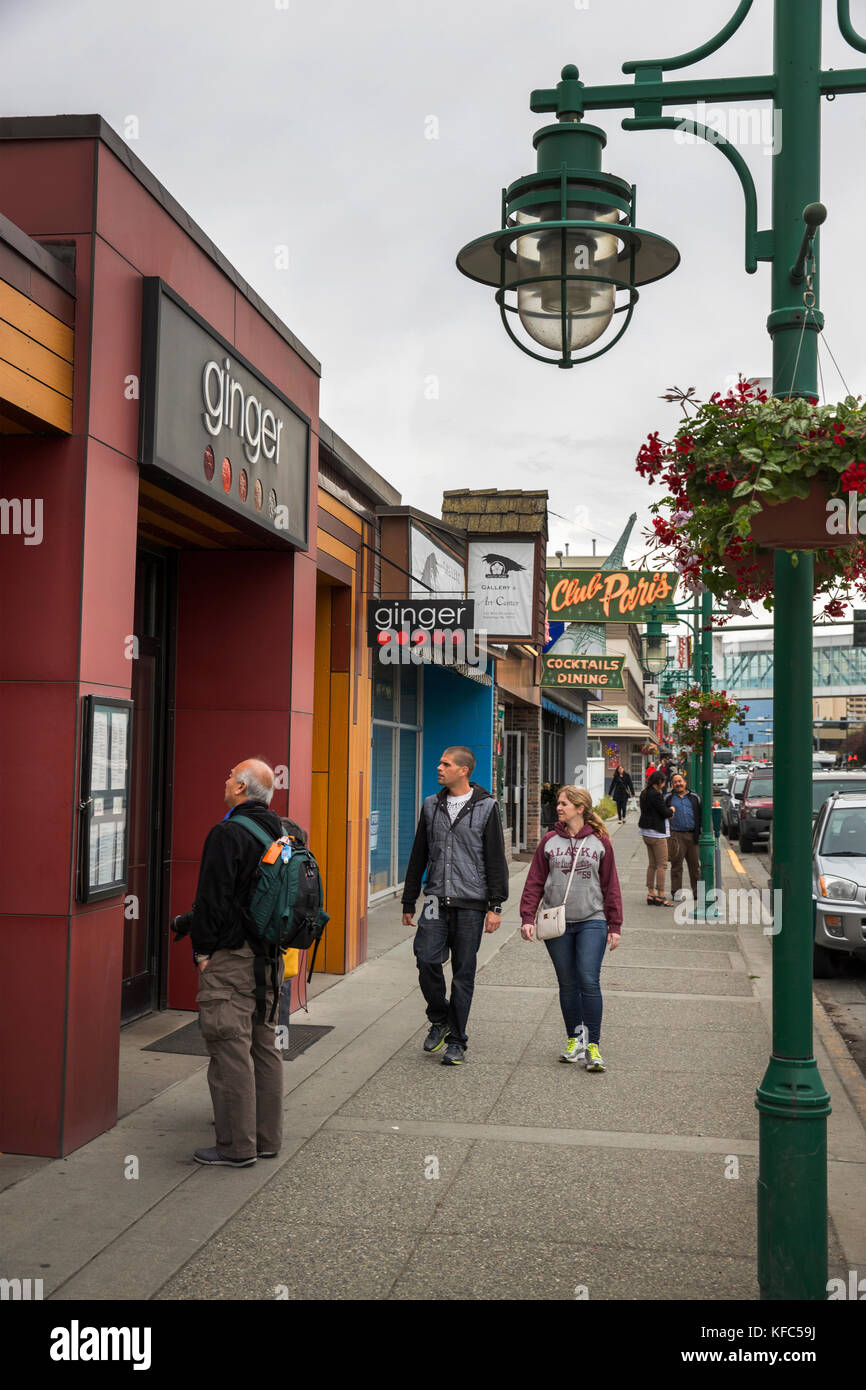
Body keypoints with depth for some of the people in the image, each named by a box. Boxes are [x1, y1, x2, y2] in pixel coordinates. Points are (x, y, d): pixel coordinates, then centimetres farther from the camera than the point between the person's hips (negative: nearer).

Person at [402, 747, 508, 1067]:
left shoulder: (486, 807, -1)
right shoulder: (431, 805, 10)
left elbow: (496, 859, -2)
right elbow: (418, 857, 15)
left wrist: (495, 906, -7)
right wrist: (408, 903, 15)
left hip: (471, 902, -3)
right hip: (436, 899, 3)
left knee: (463, 972, 2)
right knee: (427, 959, -11)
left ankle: (456, 1041, 14)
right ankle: (439, 1019, 15)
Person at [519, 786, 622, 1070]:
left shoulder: (600, 842, 3)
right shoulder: (549, 841, 6)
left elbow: (611, 886, 7)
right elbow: (534, 882, 7)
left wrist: (614, 925, 5)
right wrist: (527, 918, -2)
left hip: (592, 921, -2)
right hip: (557, 922, 2)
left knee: (589, 981, -10)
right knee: (567, 984, 9)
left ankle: (592, 1046, -2)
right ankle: (574, 1039, 23)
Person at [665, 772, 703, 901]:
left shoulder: (694, 797, 13)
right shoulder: (668, 798, 8)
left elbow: (701, 815, 14)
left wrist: (699, 833, 7)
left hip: (692, 835, 2)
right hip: (676, 836, -2)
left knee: (695, 865, 5)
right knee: (676, 865, -2)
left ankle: (697, 891, 14)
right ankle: (676, 892, 5)